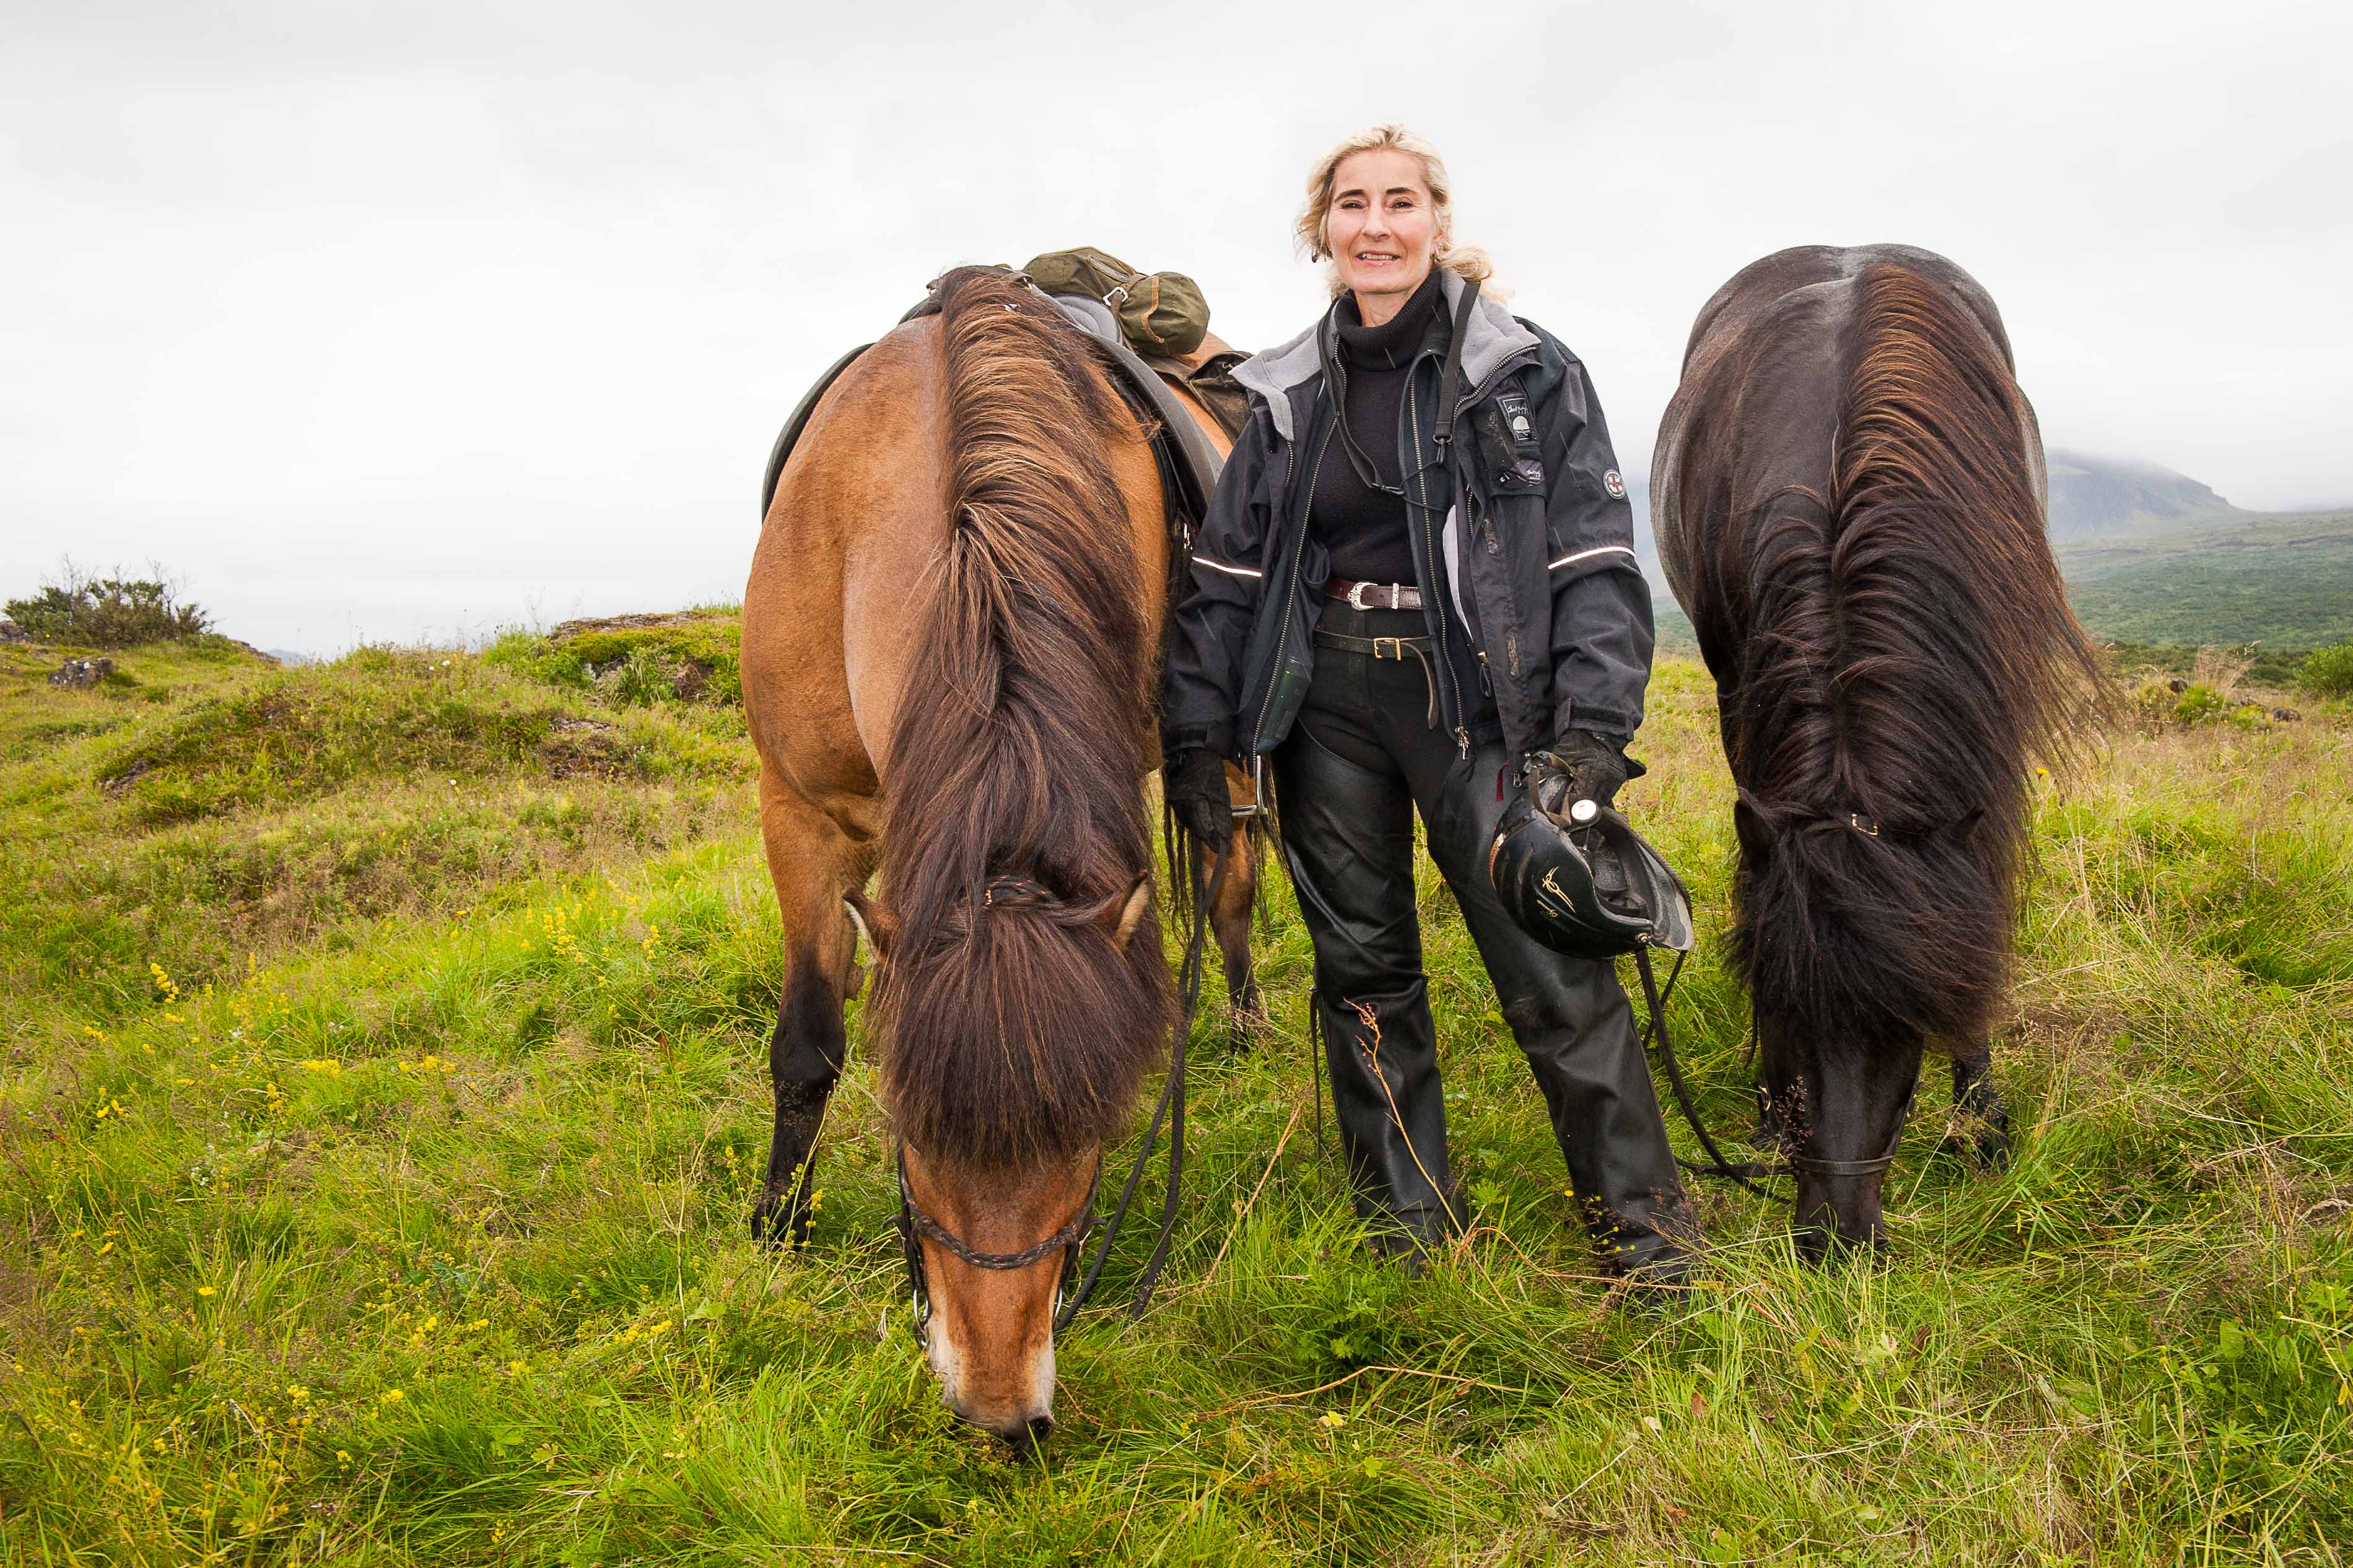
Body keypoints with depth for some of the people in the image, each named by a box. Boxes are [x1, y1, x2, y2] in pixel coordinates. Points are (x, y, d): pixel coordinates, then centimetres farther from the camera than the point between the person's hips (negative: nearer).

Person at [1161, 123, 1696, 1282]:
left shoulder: (1530, 374, 0)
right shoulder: (1287, 392, 10)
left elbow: (1595, 563, -4)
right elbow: (1229, 571, 11)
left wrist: (1591, 728, -15)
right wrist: (1195, 733, 5)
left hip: (1477, 696, -3)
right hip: (1327, 699, 4)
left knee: (1553, 968, -6)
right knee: (1361, 969, 9)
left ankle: (1642, 1225, 9)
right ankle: (1408, 1228, 24)